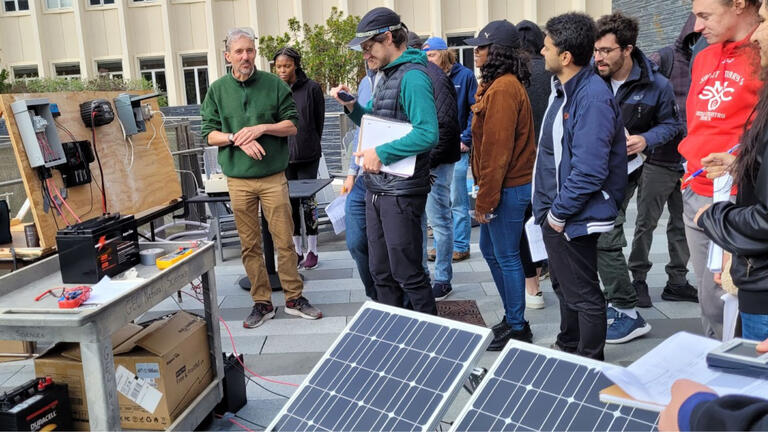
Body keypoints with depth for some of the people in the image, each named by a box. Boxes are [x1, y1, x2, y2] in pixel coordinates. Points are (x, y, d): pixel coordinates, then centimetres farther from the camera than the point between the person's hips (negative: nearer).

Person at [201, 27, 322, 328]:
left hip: (273, 177, -1)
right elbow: (209, 134, 5)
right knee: (250, 245, 7)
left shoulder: (274, 84, 3)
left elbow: (292, 125, 3)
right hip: (238, 180, 1)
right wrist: (237, 139, -13)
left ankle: (294, 298, 15)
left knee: (284, 240, 1)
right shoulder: (217, 90, 6)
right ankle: (262, 303, 18)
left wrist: (262, 128, -13)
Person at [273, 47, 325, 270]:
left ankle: (312, 250, 12)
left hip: (307, 155, -2)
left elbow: (319, 121, 4)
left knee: (307, 201, 1)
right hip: (283, 155, 3)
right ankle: (297, 250, 18)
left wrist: (309, 146, 6)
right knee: (290, 203, 7)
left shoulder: (311, 88, -3)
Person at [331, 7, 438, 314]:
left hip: (401, 193, -9)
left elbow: (427, 133, -25)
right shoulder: (386, 76, 15)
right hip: (377, 189, 9)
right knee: (381, 273, 16)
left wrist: (381, 153, -21)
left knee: (408, 274, -1)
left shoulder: (412, 76, -15)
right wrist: (351, 106, 7)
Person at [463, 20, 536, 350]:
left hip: (508, 187, -10)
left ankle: (517, 328, 15)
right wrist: (484, 192, 17)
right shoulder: (497, 84, 13)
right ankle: (512, 316, 32)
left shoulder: (503, 89, -18)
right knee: (490, 250, 18)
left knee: (507, 257, 1)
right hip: (505, 185, 10)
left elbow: (498, 149, -22)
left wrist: (485, 199, -18)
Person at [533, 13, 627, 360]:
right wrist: (548, 207, 12)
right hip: (554, 211, 10)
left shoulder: (592, 98, -23)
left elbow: (588, 170, -27)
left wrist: (559, 214, -18)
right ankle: (568, 347, 43)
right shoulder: (562, 88, 9)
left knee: (583, 294, 5)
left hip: (574, 217, -10)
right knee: (564, 285, 24)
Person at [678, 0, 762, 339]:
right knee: (708, 296, 16)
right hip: (694, 193, 7)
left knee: (719, 302, -2)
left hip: (733, 199, -7)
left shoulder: (760, 56, -12)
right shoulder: (705, 58, 13)